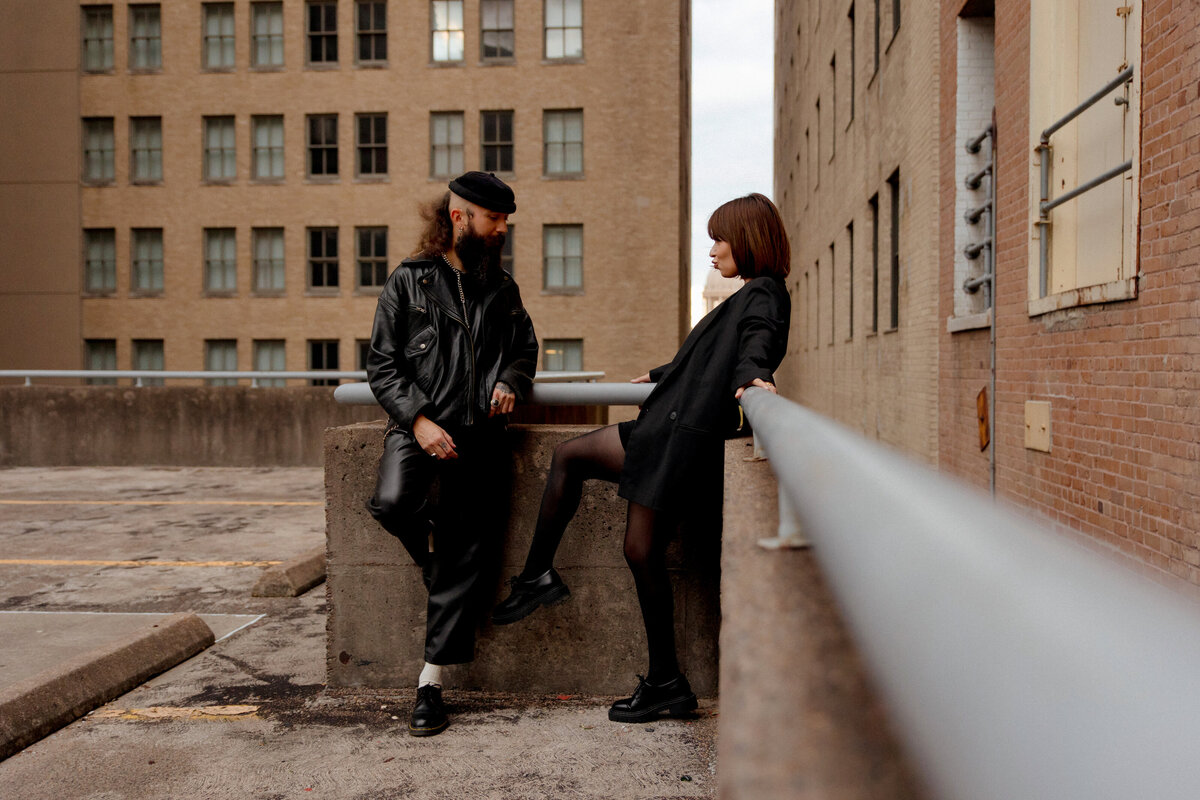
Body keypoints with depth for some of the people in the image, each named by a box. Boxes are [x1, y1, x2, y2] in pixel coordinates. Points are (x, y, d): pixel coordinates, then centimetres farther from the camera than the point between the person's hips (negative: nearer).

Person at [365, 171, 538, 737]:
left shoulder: (502, 288, 16)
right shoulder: (408, 281, 4)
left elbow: (526, 349, 29)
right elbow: (382, 363, 0)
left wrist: (511, 382, 5)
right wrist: (419, 419, -14)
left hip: (480, 433, 3)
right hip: (417, 424, -3)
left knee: (468, 554, -1)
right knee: (393, 503, -32)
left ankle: (431, 680, 10)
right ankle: (432, 551, 6)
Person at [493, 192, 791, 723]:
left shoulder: (763, 295, -6)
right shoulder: (749, 298, 22)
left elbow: (757, 344, -28)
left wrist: (752, 376, -49)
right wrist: (659, 376, 48)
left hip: (686, 438, -10)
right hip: (667, 429, 10)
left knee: (642, 551, -6)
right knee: (568, 455, 13)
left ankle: (665, 683, 7)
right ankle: (538, 576, 15)